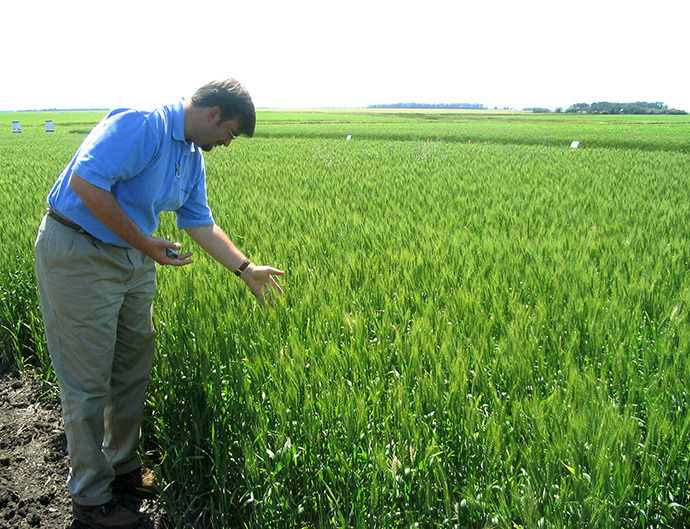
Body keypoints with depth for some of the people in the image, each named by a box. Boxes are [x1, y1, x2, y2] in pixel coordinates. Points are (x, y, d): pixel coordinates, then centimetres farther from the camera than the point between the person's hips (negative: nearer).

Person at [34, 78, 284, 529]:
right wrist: (145, 244, -22)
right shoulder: (141, 124, -20)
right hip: (77, 254, -9)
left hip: (134, 261, 9)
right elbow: (86, 183, -28)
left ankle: (123, 466, 35)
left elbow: (201, 224, 16)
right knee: (89, 379, 1)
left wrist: (247, 269, 15)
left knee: (134, 370, 15)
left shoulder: (193, 157, 9)